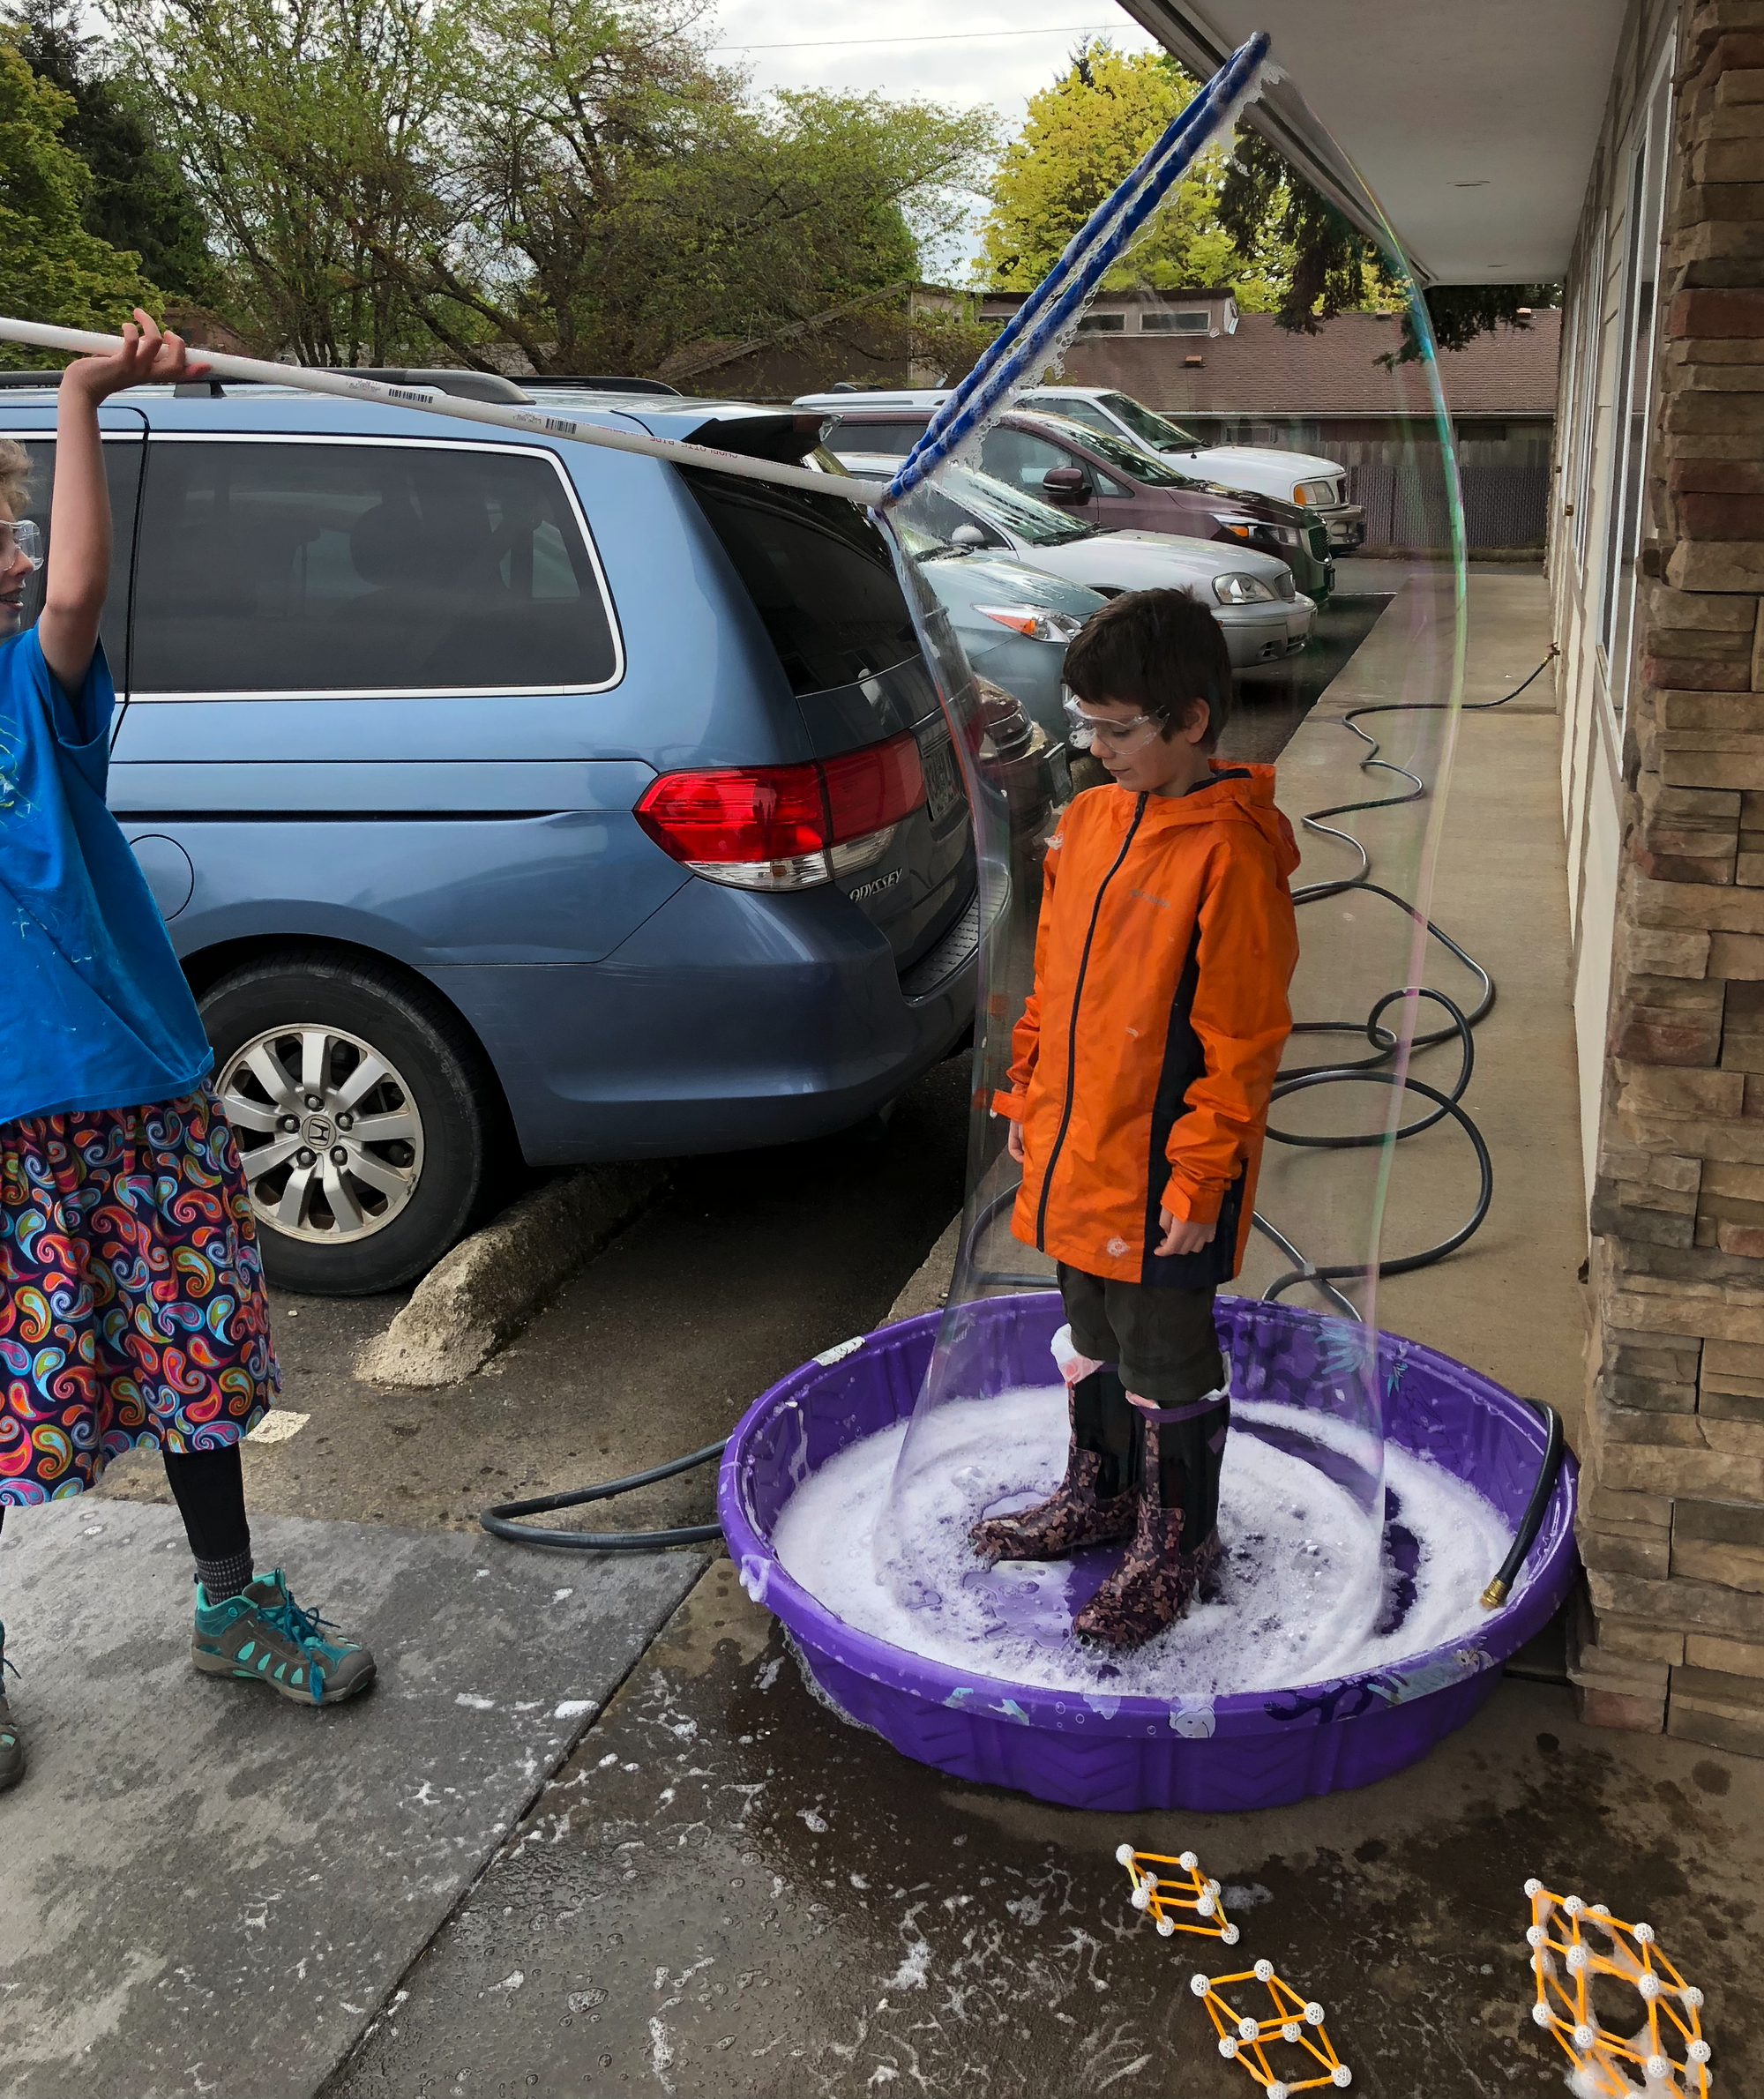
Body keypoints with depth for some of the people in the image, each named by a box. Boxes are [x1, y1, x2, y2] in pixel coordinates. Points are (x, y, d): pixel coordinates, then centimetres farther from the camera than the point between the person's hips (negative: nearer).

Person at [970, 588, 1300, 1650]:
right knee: (1093, 1335, 23)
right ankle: (1100, 1492, 43)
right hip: (1076, 1153, 8)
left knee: (1167, 1359, 8)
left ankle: (1178, 1543, 27)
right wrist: (1028, 1093, 15)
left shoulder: (1230, 855, -20)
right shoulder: (1088, 822, 4)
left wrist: (1202, 1177, -18)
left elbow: (1243, 1040, -19)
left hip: (1164, 1168, -7)